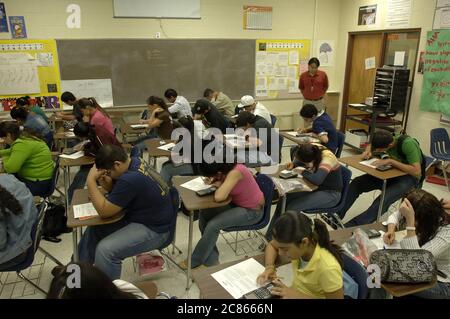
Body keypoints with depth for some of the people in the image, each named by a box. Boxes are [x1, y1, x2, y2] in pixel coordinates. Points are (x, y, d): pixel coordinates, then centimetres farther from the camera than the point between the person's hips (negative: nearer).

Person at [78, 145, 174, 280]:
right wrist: (108, 185, -11)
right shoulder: (134, 162, -4)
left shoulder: (131, 179, -31)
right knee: (94, 229, 14)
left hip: (153, 229, -10)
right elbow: (118, 194, 11)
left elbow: (104, 211, -22)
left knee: (105, 249, -23)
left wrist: (91, 180, -18)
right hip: (138, 215, 10)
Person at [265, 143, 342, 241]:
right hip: (317, 188, 8)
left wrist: (303, 171, -26)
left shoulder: (327, 158, -30)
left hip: (330, 194, -7)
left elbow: (317, 180, -44)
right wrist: (293, 164, -6)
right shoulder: (312, 149, -9)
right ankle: (270, 236, -2)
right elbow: (299, 159, 15)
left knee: (292, 207, -24)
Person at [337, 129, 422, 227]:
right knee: (357, 182, -14)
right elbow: (370, 146, 14)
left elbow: (417, 171, -32)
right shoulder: (385, 140, -8)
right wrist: (368, 151, -9)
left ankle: (352, 226, -36)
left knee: (383, 200, -34)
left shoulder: (407, 144, -27)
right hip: (393, 172, 6)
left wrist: (390, 161, -32)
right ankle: (336, 215, -17)